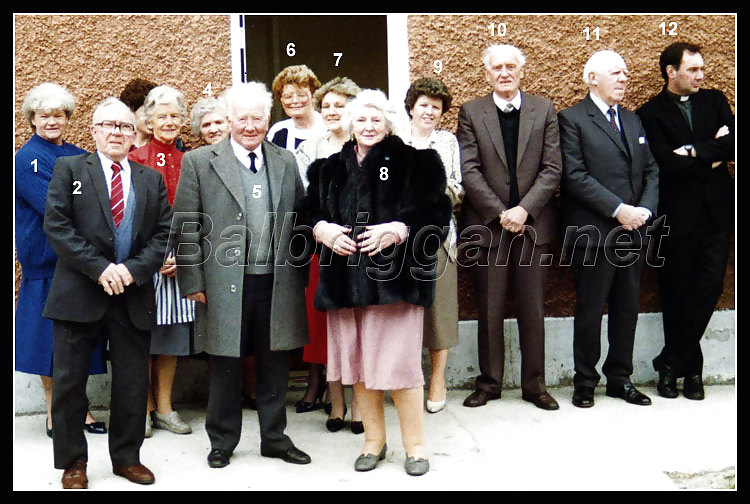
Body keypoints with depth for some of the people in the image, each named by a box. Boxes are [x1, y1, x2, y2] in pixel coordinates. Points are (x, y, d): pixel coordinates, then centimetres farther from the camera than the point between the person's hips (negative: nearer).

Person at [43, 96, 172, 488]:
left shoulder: (152, 179, 12)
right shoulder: (69, 169, 5)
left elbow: (164, 233, 6)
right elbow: (56, 225, -5)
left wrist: (134, 269, -10)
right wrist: (99, 268, -14)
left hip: (134, 294, 2)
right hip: (79, 292, -2)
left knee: (132, 382, 9)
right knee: (69, 382, 5)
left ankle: (127, 457, 25)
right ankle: (72, 463, 20)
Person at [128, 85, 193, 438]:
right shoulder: (136, 160, -1)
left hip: (181, 259, 3)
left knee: (173, 330, 9)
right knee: (144, 332, 1)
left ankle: (164, 406, 20)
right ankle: (145, 407, 14)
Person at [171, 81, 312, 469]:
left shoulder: (286, 162, 10)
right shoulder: (199, 163, 0)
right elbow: (185, 229, -2)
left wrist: (299, 275, 8)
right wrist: (193, 283, -6)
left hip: (277, 285, 3)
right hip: (225, 286, -3)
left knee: (275, 367, 13)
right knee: (225, 367, 10)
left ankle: (274, 437, 30)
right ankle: (222, 441, 28)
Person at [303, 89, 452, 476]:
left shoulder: (413, 162, 2)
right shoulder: (329, 168, 14)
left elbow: (435, 213, -4)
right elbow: (308, 212, 15)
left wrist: (395, 231, -17)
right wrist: (323, 229, -5)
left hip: (393, 278, -4)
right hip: (344, 279, 4)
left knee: (399, 363, -4)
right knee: (358, 364, 9)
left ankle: (415, 444, 15)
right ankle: (373, 441, 25)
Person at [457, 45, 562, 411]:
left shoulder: (543, 109, 7)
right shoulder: (470, 112, 4)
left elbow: (552, 168, 0)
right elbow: (469, 171, -4)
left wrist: (524, 209, -12)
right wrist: (500, 213, -12)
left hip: (533, 224, 1)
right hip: (488, 224, -1)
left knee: (532, 309, 7)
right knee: (490, 310, 6)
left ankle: (534, 384, 19)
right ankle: (489, 383, 18)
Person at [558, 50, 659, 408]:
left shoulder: (633, 120, 19)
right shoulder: (572, 119, -3)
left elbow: (651, 170, 14)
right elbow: (575, 176, -13)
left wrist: (645, 209, -5)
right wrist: (618, 210, -17)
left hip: (633, 231, 6)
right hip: (593, 233, -6)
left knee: (627, 308, 11)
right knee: (590, 309, 2)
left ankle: (620, 378, 24)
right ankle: (584, 382, 16)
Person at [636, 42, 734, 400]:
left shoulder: (714, 101, 12)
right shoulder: (650, 114, -2)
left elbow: (732, 142, -3)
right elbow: (666, 164, -14)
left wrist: (695, 151, -15)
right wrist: (712, 158, -5)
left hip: (716, 212, 3)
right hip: (678, 216, -3)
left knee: (709, 287, -1)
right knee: (677, 294, 4)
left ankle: (671, 363, 12)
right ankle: (690, 368, 21)